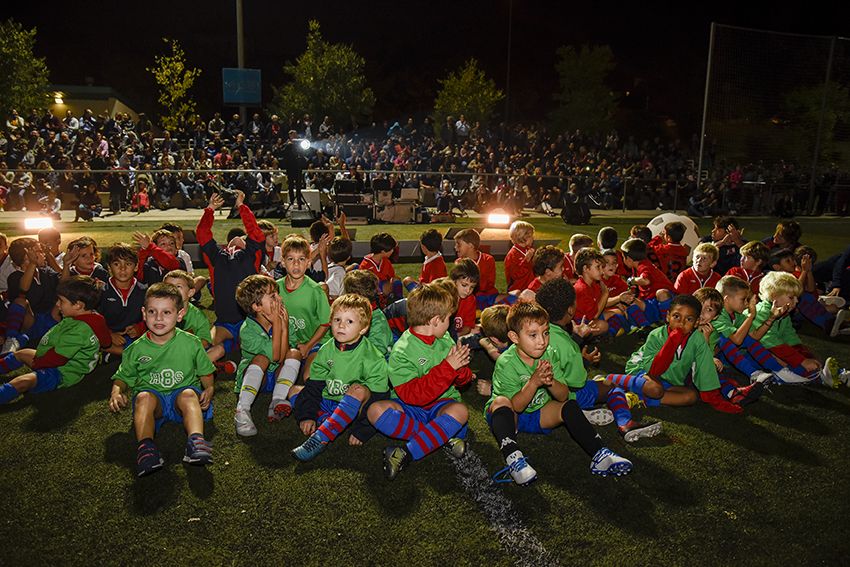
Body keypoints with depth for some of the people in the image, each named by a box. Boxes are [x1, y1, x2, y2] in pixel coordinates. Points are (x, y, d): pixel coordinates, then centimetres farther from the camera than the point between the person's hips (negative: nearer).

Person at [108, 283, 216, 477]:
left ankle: (196, 440, -51)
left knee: (189, 394, -34)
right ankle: (145, 446, -45)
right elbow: (122, 378, 16)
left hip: (181, 393, -1)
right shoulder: (137, 349, 6)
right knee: (144, 397, -32)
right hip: (153, 397, 1)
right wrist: (116, 392, -6)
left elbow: (206, 373, 10)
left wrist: (209, 390, -9)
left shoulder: (191, 343, 3)